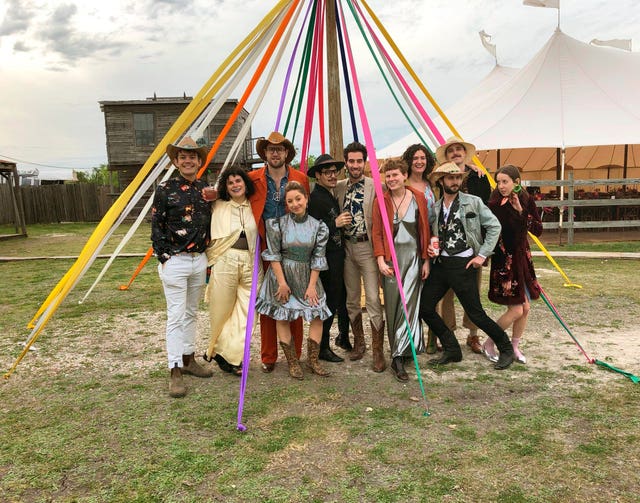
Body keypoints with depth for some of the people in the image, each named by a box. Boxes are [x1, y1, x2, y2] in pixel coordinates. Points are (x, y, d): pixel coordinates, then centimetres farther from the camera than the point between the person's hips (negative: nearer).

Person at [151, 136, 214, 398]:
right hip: (174, 260, -5)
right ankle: (175, 373, 2)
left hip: (199, 259, 5)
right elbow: (156, 226, -5)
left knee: (191, 313, 15)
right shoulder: (166, 189, -5)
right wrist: (164, 257, -10)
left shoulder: (206, 189, 9)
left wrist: (210, 258, 10)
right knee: (176, 316, -4)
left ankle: (188, 359, 28)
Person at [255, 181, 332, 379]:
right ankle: (292, 362, 16)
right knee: (282, 317, 2)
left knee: (317, 315, -1)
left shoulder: (317, 226, -2)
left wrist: (312, 285, -6)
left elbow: (318, 258, -2)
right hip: (282, 275, -1)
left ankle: (313, 359, 15)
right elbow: (274, 255, -7)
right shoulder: (278, 224, -6)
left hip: (307, 276, 2)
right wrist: (282, 283, -11)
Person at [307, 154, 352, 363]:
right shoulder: (315, 198, -14)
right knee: (330, 301, -2)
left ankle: (344, 334, 32)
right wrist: (335, 224, -22)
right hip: (326, 258, -9)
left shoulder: (331, 196, 15)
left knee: (343, 297, 16)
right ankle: (322, 347, 10)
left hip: (338, 255, 9)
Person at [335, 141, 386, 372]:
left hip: (367, 246, -4)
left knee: (373, 299, -6)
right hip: (346, 247, 5)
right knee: (351, 299, 13)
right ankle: (358, 343, 30)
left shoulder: (376, 187, -5)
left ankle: (377, 351, 5)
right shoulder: (338, 187, 8)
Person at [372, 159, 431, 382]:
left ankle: (398, 357, 4)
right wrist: (381, 260, -8)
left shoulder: (418, 198, 4)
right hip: (391, 256, 0)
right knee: (393, 303, 0)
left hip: (413, 255, 0)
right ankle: (404, 349, 10)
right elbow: (377, 232, 2)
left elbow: (425, 230, 6)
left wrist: (426, 260, 3)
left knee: (409, 303, -5)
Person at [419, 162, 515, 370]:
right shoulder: (434, 208, 8)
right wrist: (428, 246, -2)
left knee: (475, 313, -1)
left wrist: (483, 254, -6)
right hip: (440, 264, 5)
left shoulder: (473, 202, -3)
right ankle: (452, 350, 18)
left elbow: (494, 226, -2)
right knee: (425, 307, 2)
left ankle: (506, 348, 23)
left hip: (463, 265, -5)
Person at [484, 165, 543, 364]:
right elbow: (495, 239, -17)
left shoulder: (527, 201, 3)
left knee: (525, 307, 9)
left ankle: (514, 347, 26)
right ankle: (489, 344, 13)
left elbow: (538, 230, -1)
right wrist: (505, 272, -19)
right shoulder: (496, 205, -15)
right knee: (516, 310, -6)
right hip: (505, 260, -6)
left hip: (523, 258, 6)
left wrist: (521, 211, -14)